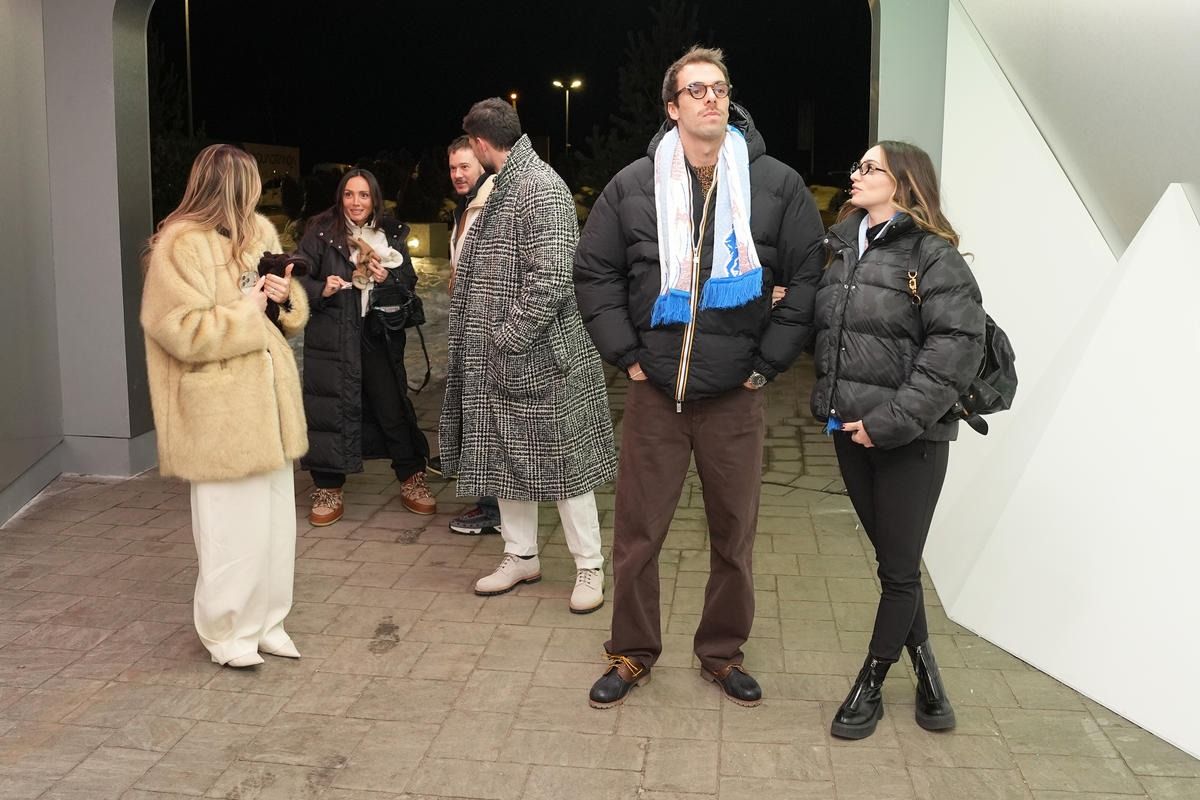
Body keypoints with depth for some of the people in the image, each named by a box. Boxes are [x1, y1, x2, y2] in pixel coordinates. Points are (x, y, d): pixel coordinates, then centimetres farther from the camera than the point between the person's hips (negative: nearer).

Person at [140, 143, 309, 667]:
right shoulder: (181, 245, -13)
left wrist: (285, 296, -3)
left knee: (275, 519, 13)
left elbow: (294, 316, 19)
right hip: (220, 415, -8)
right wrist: (248, 307, -14)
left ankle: (265, 620, 27)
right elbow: (184, 333, -21)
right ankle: (227, 632, 16)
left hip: (266, 403, 8)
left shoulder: (258, 232, 13)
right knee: (233, 526, -2)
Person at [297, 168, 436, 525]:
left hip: (379, 335, 2)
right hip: (331, 336, -2)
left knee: (393, 408, 5)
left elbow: (409, 287, 9)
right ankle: (328, 490, 13)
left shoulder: (392, 234, 7)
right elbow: (300, 278, -2)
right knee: (330, 409, -1)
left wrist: (388, 278, -11)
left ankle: (411, 481, 19)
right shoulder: (321, 232, -2)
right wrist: (322, 290, -21)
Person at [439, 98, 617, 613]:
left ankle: (590, 566, 14)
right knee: (504, 458, 14)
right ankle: (521, 556, 28)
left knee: (561, 460, 1)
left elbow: (551, 278, -23)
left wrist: (508, 340, -20)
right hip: (497, 358, 9)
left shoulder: (539, 187, -14)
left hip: (538, 358, -9)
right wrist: (481, 342, 11)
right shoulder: (502, 188, 14)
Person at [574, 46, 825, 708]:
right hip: (653, 393, 0)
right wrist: (627, 355, 1)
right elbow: (593, 272, 8)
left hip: (735, 397, 0)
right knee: (638, 533, 7)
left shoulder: (777, 186, 1)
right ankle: (632, 654, 26)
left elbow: (807, 277, 4)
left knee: (734, 535, 10)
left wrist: (768, 361, -1)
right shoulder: (633, 186, 2)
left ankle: (722, 653, 30)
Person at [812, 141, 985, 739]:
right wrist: (829, 404, -2)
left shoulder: (933, 255, -10)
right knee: (892, 561, 15)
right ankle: (924, 669, 32)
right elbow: (823, 330, 14)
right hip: (850, 430, 6)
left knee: (898, 568, 5)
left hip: (911, 438, -6)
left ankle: (870, 685, 21)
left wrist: (891, 420, -21)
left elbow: (958, 345, -18)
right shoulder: (844, 248, 10)